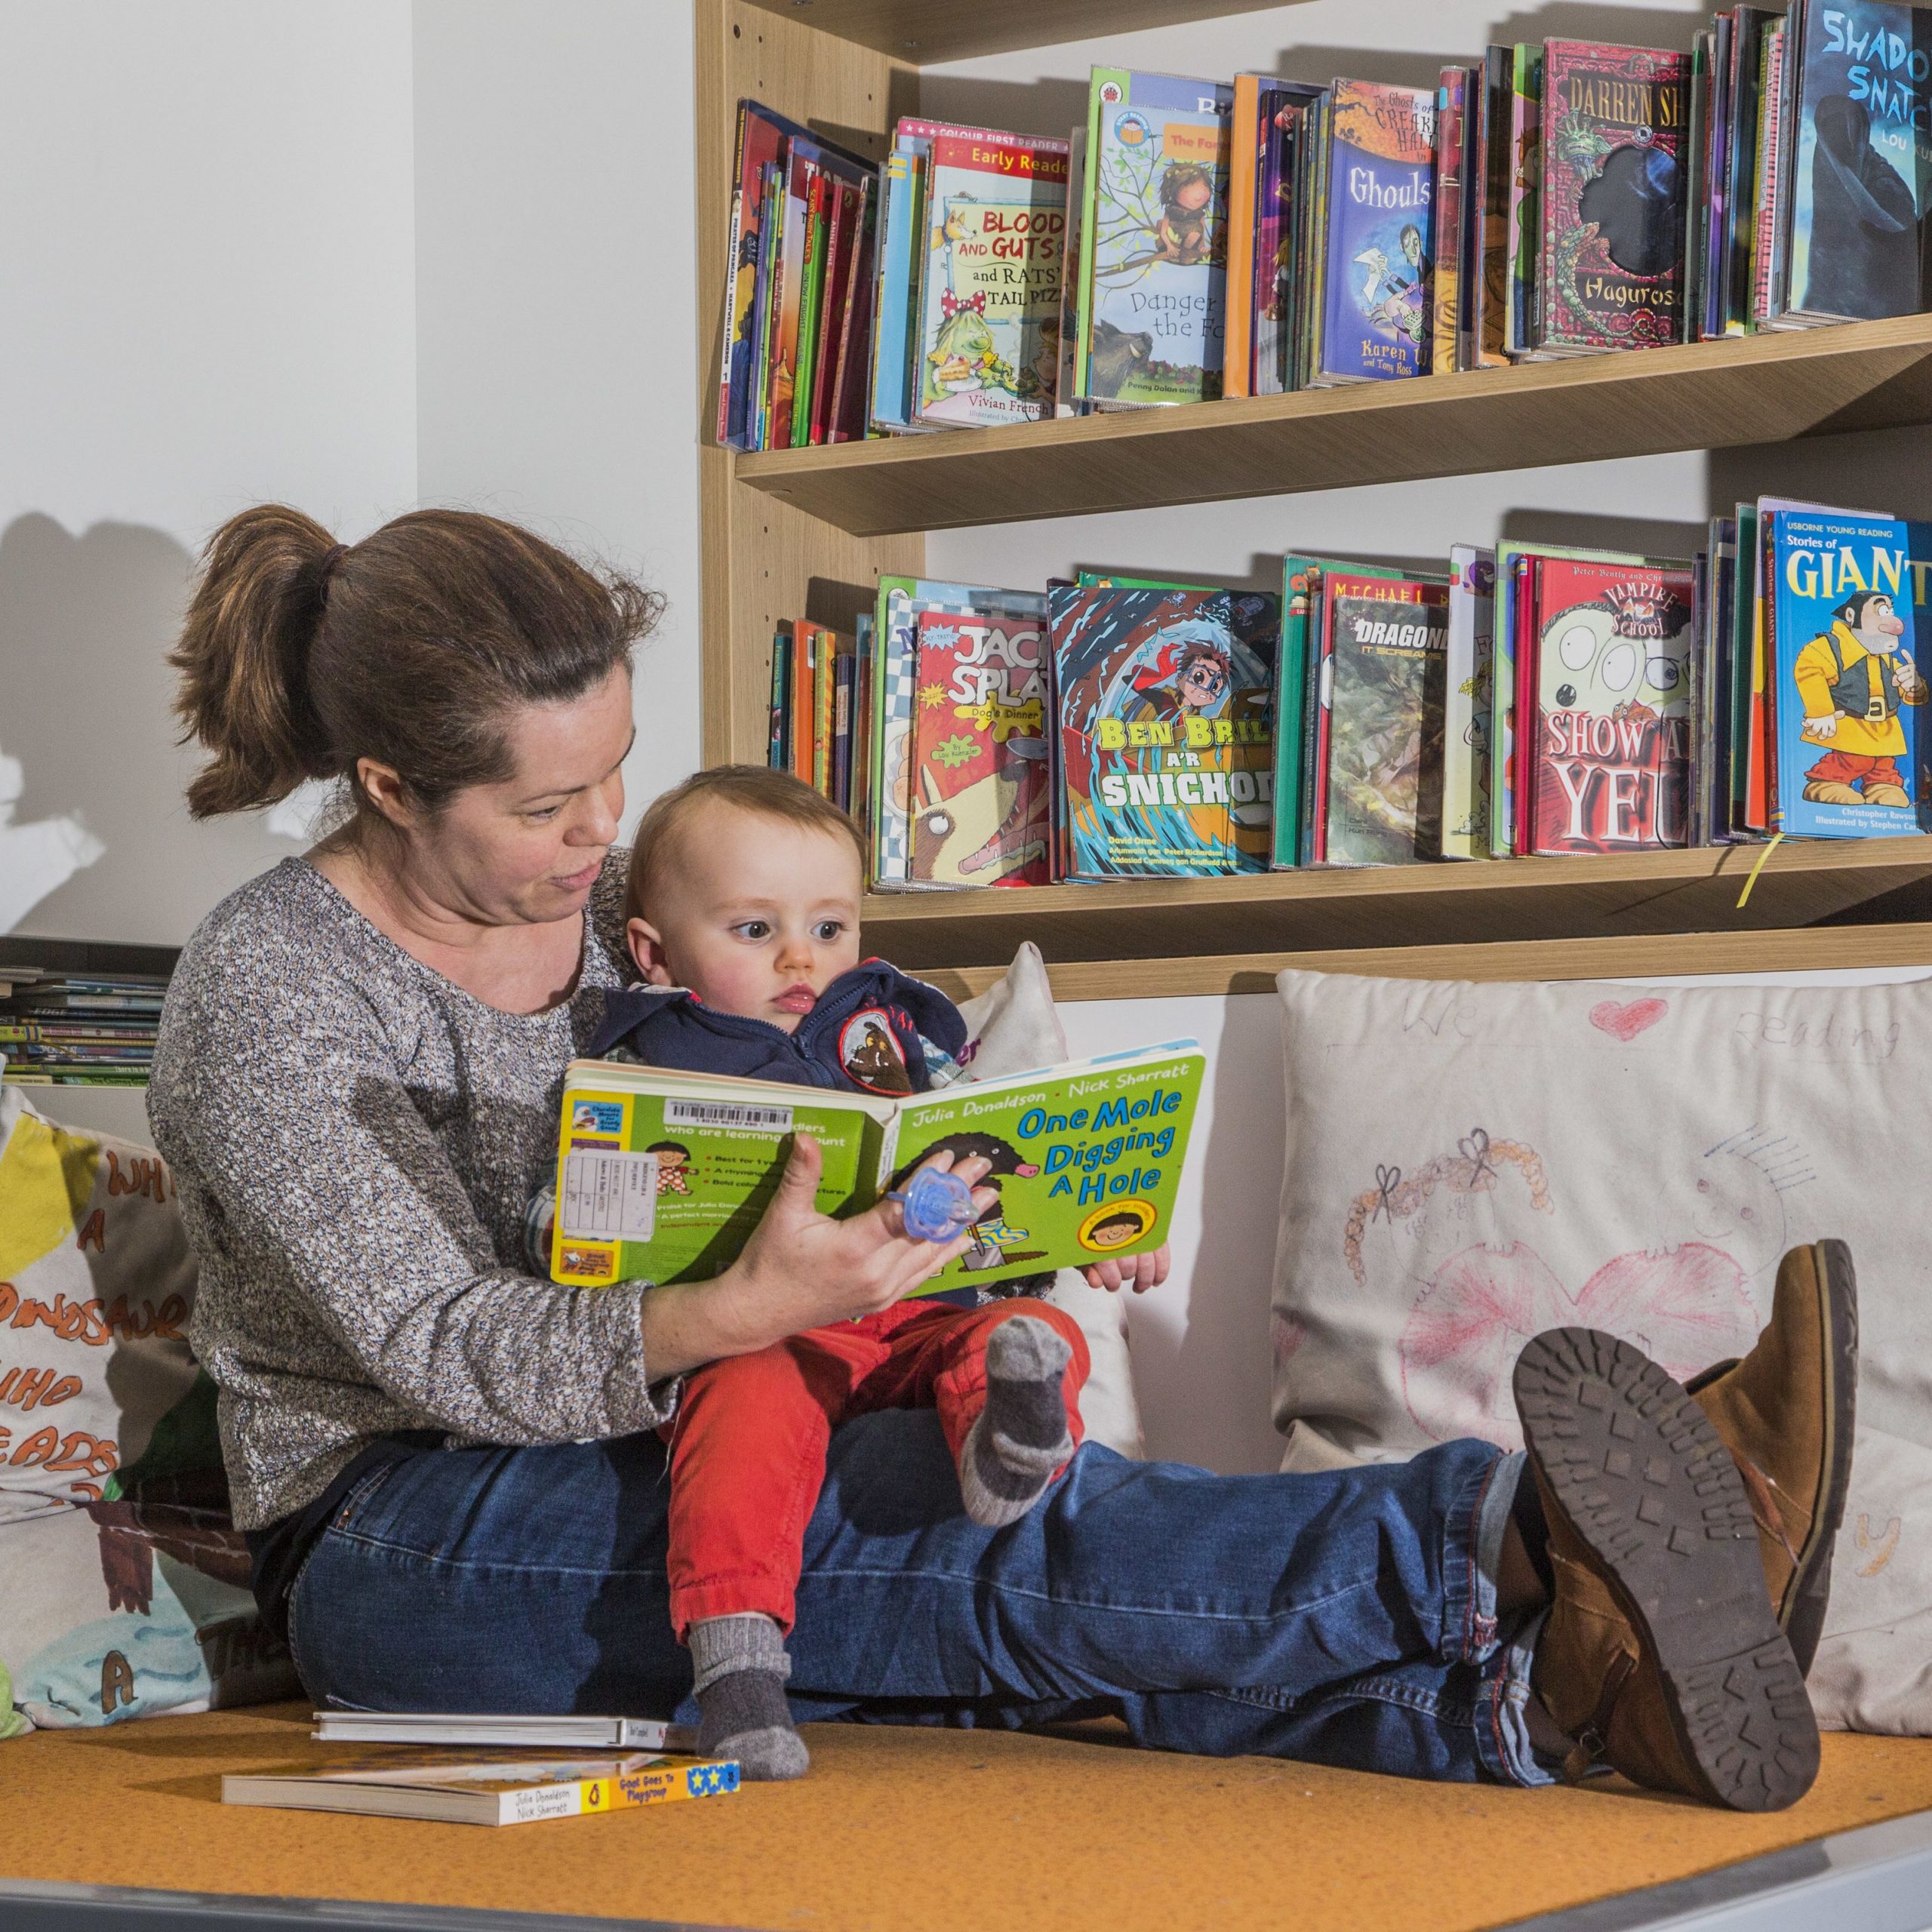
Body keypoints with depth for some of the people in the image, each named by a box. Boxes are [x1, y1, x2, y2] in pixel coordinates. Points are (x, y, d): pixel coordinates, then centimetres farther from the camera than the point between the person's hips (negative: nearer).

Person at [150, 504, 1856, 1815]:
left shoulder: (597, 896, 8)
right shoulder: (264, 994, -13)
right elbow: (438, 1347, -22)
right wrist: (743, 1313, -39)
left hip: (633, 1458, 6)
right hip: (397, 1538, -6)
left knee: (1018, 1597, -28)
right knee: (997, 1543, -33)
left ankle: (1543, 1695, -51)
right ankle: (1513, 1550, -53)